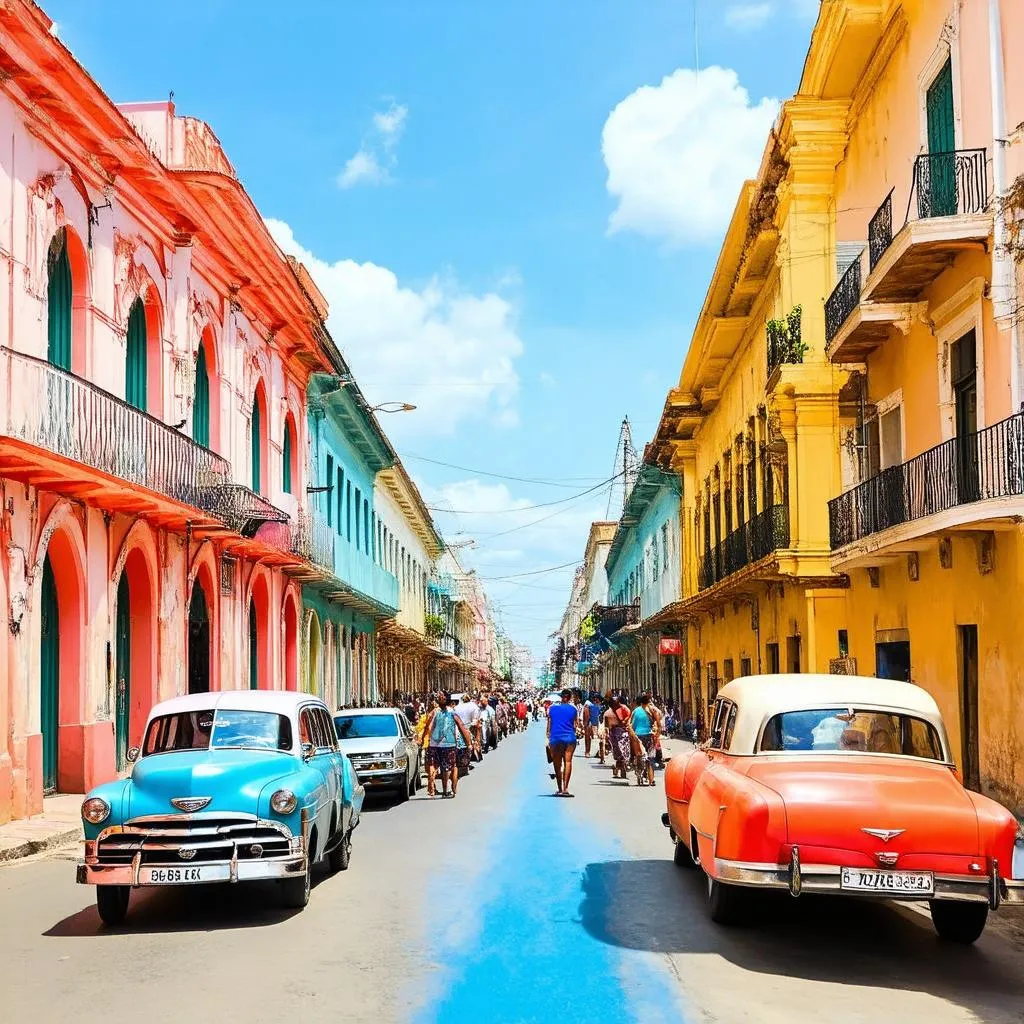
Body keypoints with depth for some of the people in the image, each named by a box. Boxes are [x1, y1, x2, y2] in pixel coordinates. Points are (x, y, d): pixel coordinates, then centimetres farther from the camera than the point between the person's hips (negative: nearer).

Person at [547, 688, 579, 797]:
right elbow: (575, 726, 7)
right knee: (568, 762, -4)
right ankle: (565, 788, -16)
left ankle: (560, 789, 11)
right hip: (569, 738, -1)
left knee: (557, 764, 9)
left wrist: (548, 739, 15)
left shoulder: (552, 708, 8)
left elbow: (549, 725, 9)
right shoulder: (573, 709, 5)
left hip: (555, 738, 1)